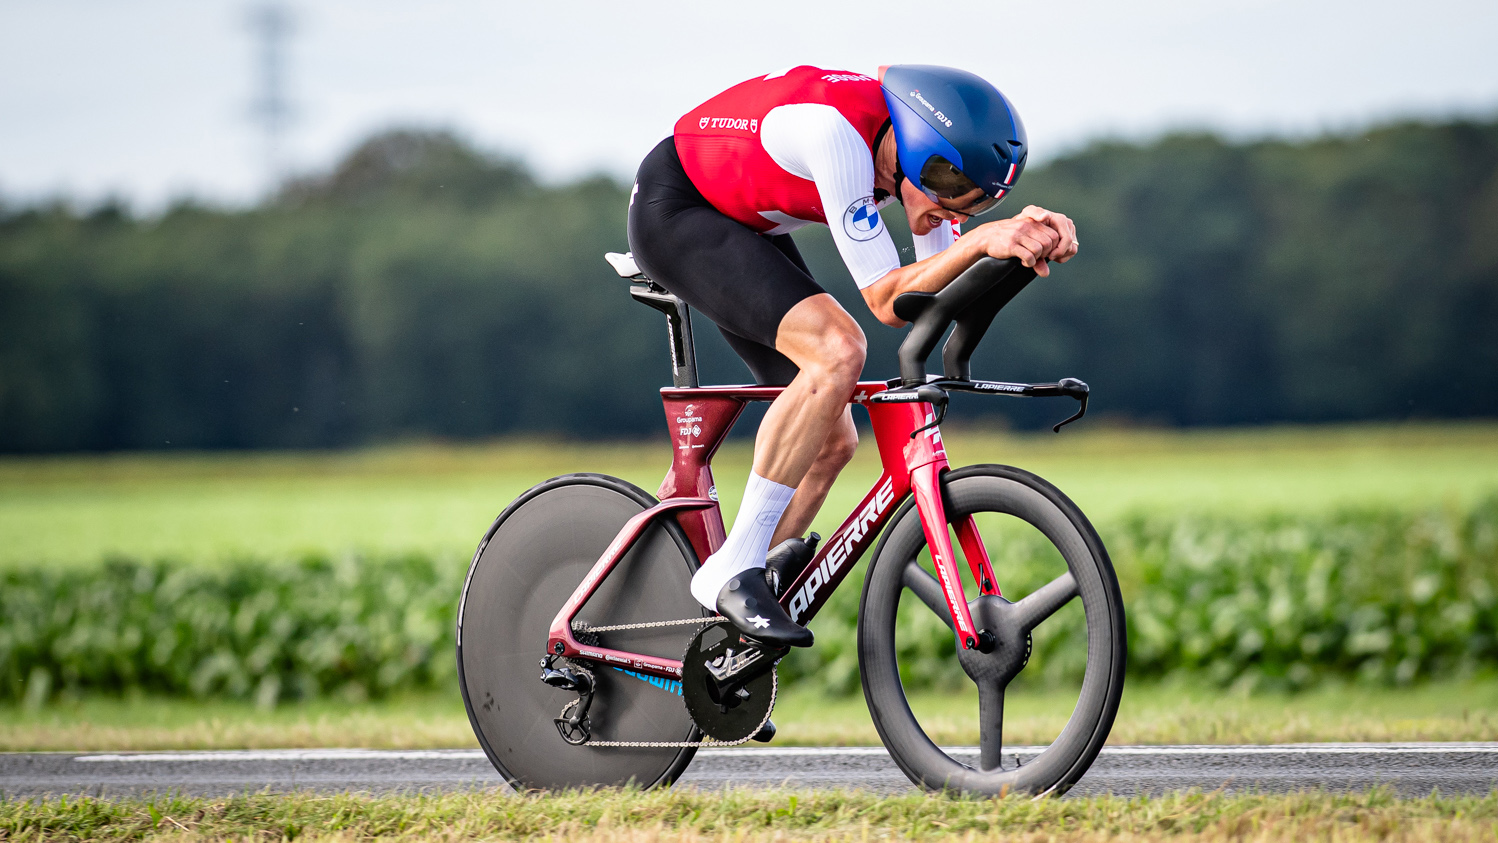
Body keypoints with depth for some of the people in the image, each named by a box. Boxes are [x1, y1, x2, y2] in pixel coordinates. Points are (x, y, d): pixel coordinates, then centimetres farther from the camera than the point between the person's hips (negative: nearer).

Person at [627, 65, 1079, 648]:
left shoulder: (928, 154, -12)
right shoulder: (839, 128, -36)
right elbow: (886, 300, -33)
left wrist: (1026, 233, -26)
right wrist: (981, 239, -45)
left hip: (746, 228, 9)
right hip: (674, 209, -9)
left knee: (832, 441, 1)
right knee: (838, 350, -30)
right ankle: (733, 573, -24)